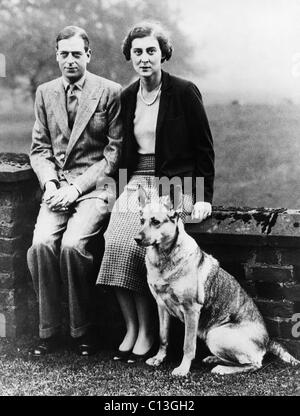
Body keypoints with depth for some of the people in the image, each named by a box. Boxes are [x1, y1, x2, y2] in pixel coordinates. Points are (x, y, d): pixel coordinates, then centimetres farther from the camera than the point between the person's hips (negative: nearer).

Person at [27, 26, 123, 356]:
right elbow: (40, 148, 14)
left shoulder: (110, 92, 0)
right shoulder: (45, 93, 14)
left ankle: (83, 332, -7)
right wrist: (50, 183, -6)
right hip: (57, 187, 4)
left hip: (94, 186, -3)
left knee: (73, 244, -27)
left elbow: (114, 152, -3)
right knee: (41, 244, -22)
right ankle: (48, 331, -6)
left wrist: (77, 187, -12)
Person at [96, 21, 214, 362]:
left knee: (136, 244, -26)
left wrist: (204, 198, -7)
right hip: (136, 183, 5)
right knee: (115, 242, -22)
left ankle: (147, 332, -10)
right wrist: (124, 187, 8)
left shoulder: (184, 92, -3)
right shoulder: (127, 97, 13)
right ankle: (131, 327, -8)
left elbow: (204, 148, -1)